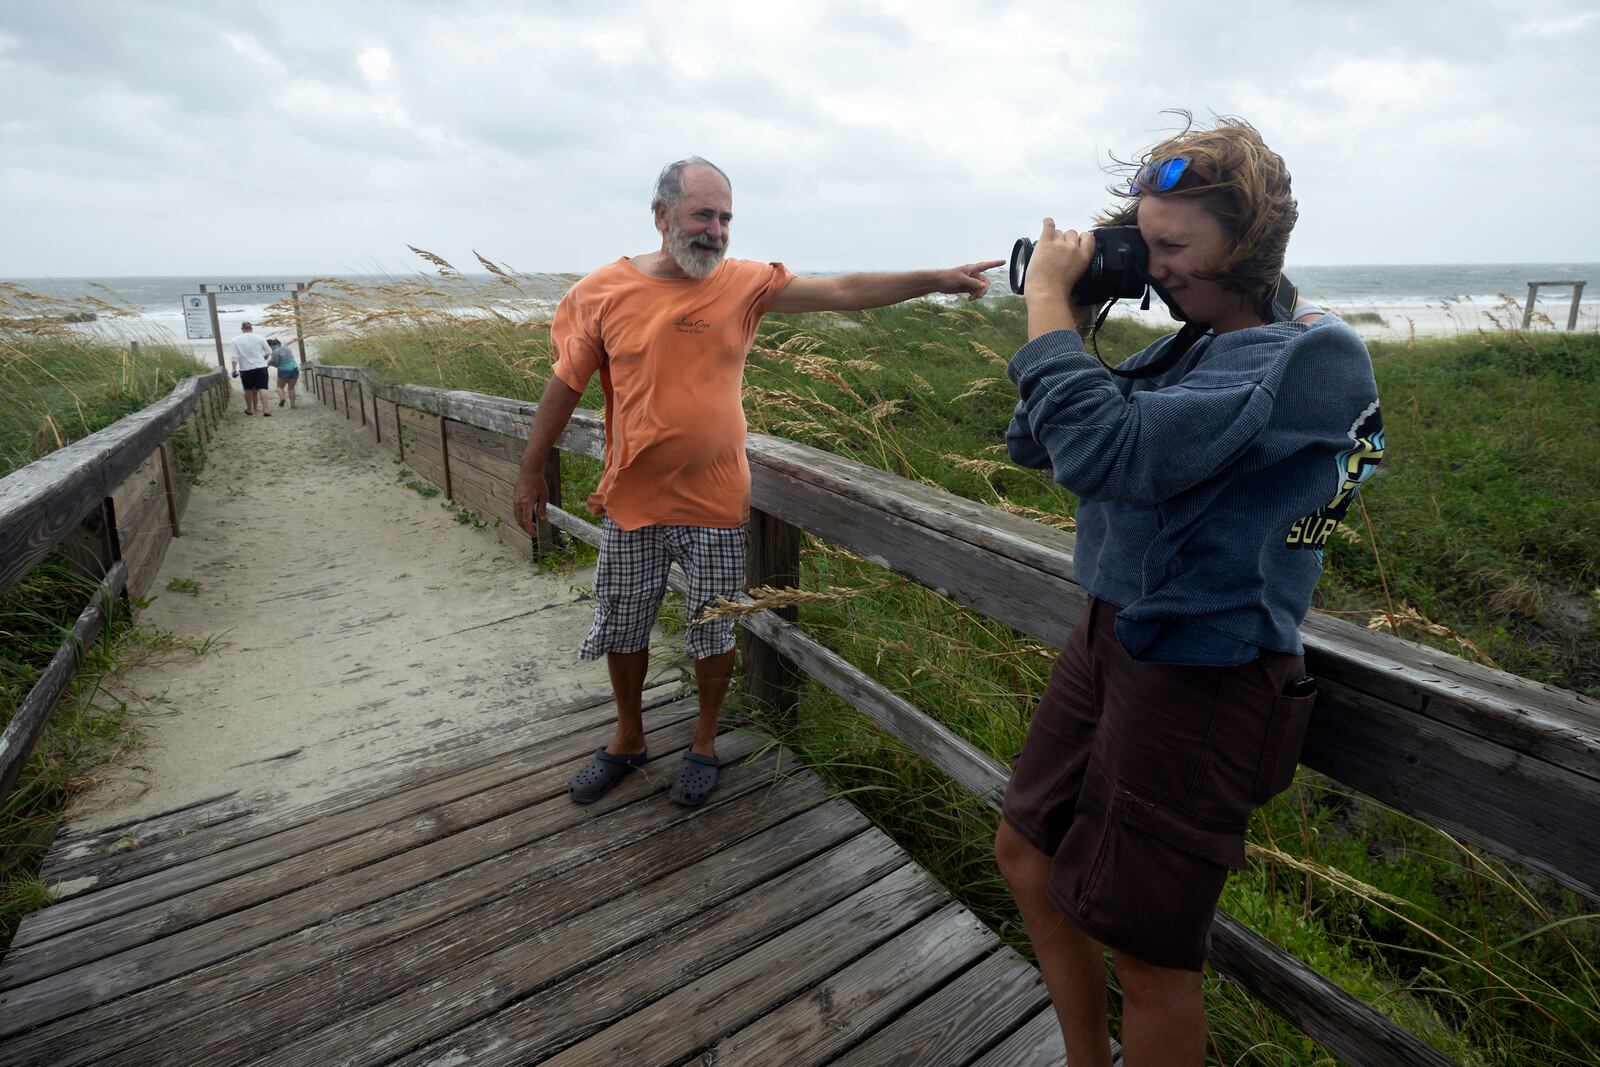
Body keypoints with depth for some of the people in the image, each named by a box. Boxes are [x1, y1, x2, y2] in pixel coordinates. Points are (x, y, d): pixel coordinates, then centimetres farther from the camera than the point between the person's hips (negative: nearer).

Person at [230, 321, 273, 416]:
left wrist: (234, 369, 1)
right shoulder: (259, 337, -1)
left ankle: (249, 409, 24)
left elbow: (235, 357, -6)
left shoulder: (236, 340, -2)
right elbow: (268, 351, 2)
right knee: (262, 388, -4)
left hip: (245, 369, 0)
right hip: (260, 366, 0)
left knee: (248, 389, 15)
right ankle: (265, 410, -16)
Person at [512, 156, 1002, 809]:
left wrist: (936, 280, -15)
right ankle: (627, 740, 40)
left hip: (715, 505, 0)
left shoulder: (745, 283, -5)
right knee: (621, 631, 15)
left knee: (714, 633, 11)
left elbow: (844, 292, -9)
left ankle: (705, 743, 35)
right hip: (630, 503, 1)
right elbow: (565, 386, 2)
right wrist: (530, 472, 7)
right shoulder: (602, 292, -6)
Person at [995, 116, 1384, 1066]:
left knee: (1146, 951, 8)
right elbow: (1034, 442, 10)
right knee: (1028, 855, 21)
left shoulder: (1313, 356, -17)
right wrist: (1078, 318, -1)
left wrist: (1049, 296, -18)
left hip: (1199, 679, -9)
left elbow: (1103, 454, -30)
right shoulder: (1192, 348, 8)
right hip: (1109, 639, 9)